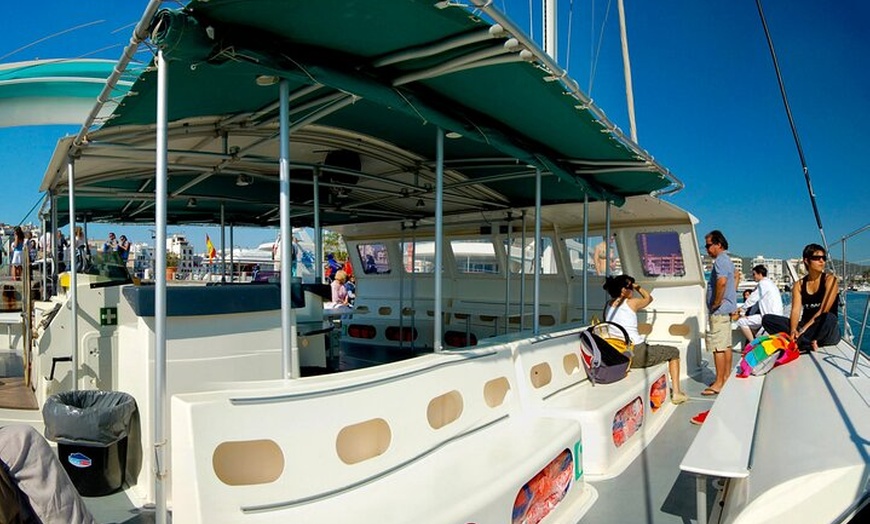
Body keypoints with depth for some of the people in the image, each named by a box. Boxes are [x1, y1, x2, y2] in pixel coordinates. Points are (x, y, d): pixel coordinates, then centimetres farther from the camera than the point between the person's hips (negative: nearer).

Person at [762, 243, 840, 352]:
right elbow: (795, 311, -6)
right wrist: (793, 330, -27)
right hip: (805, 326, 4)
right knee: (767, 319, -17)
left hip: (827, 333, -4)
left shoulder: (830, 279, -3)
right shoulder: (799, 285, 7)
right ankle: (808, 344, -32)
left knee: (829, 318, -38)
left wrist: (803, 329, -24)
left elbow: (823, 311, -14)